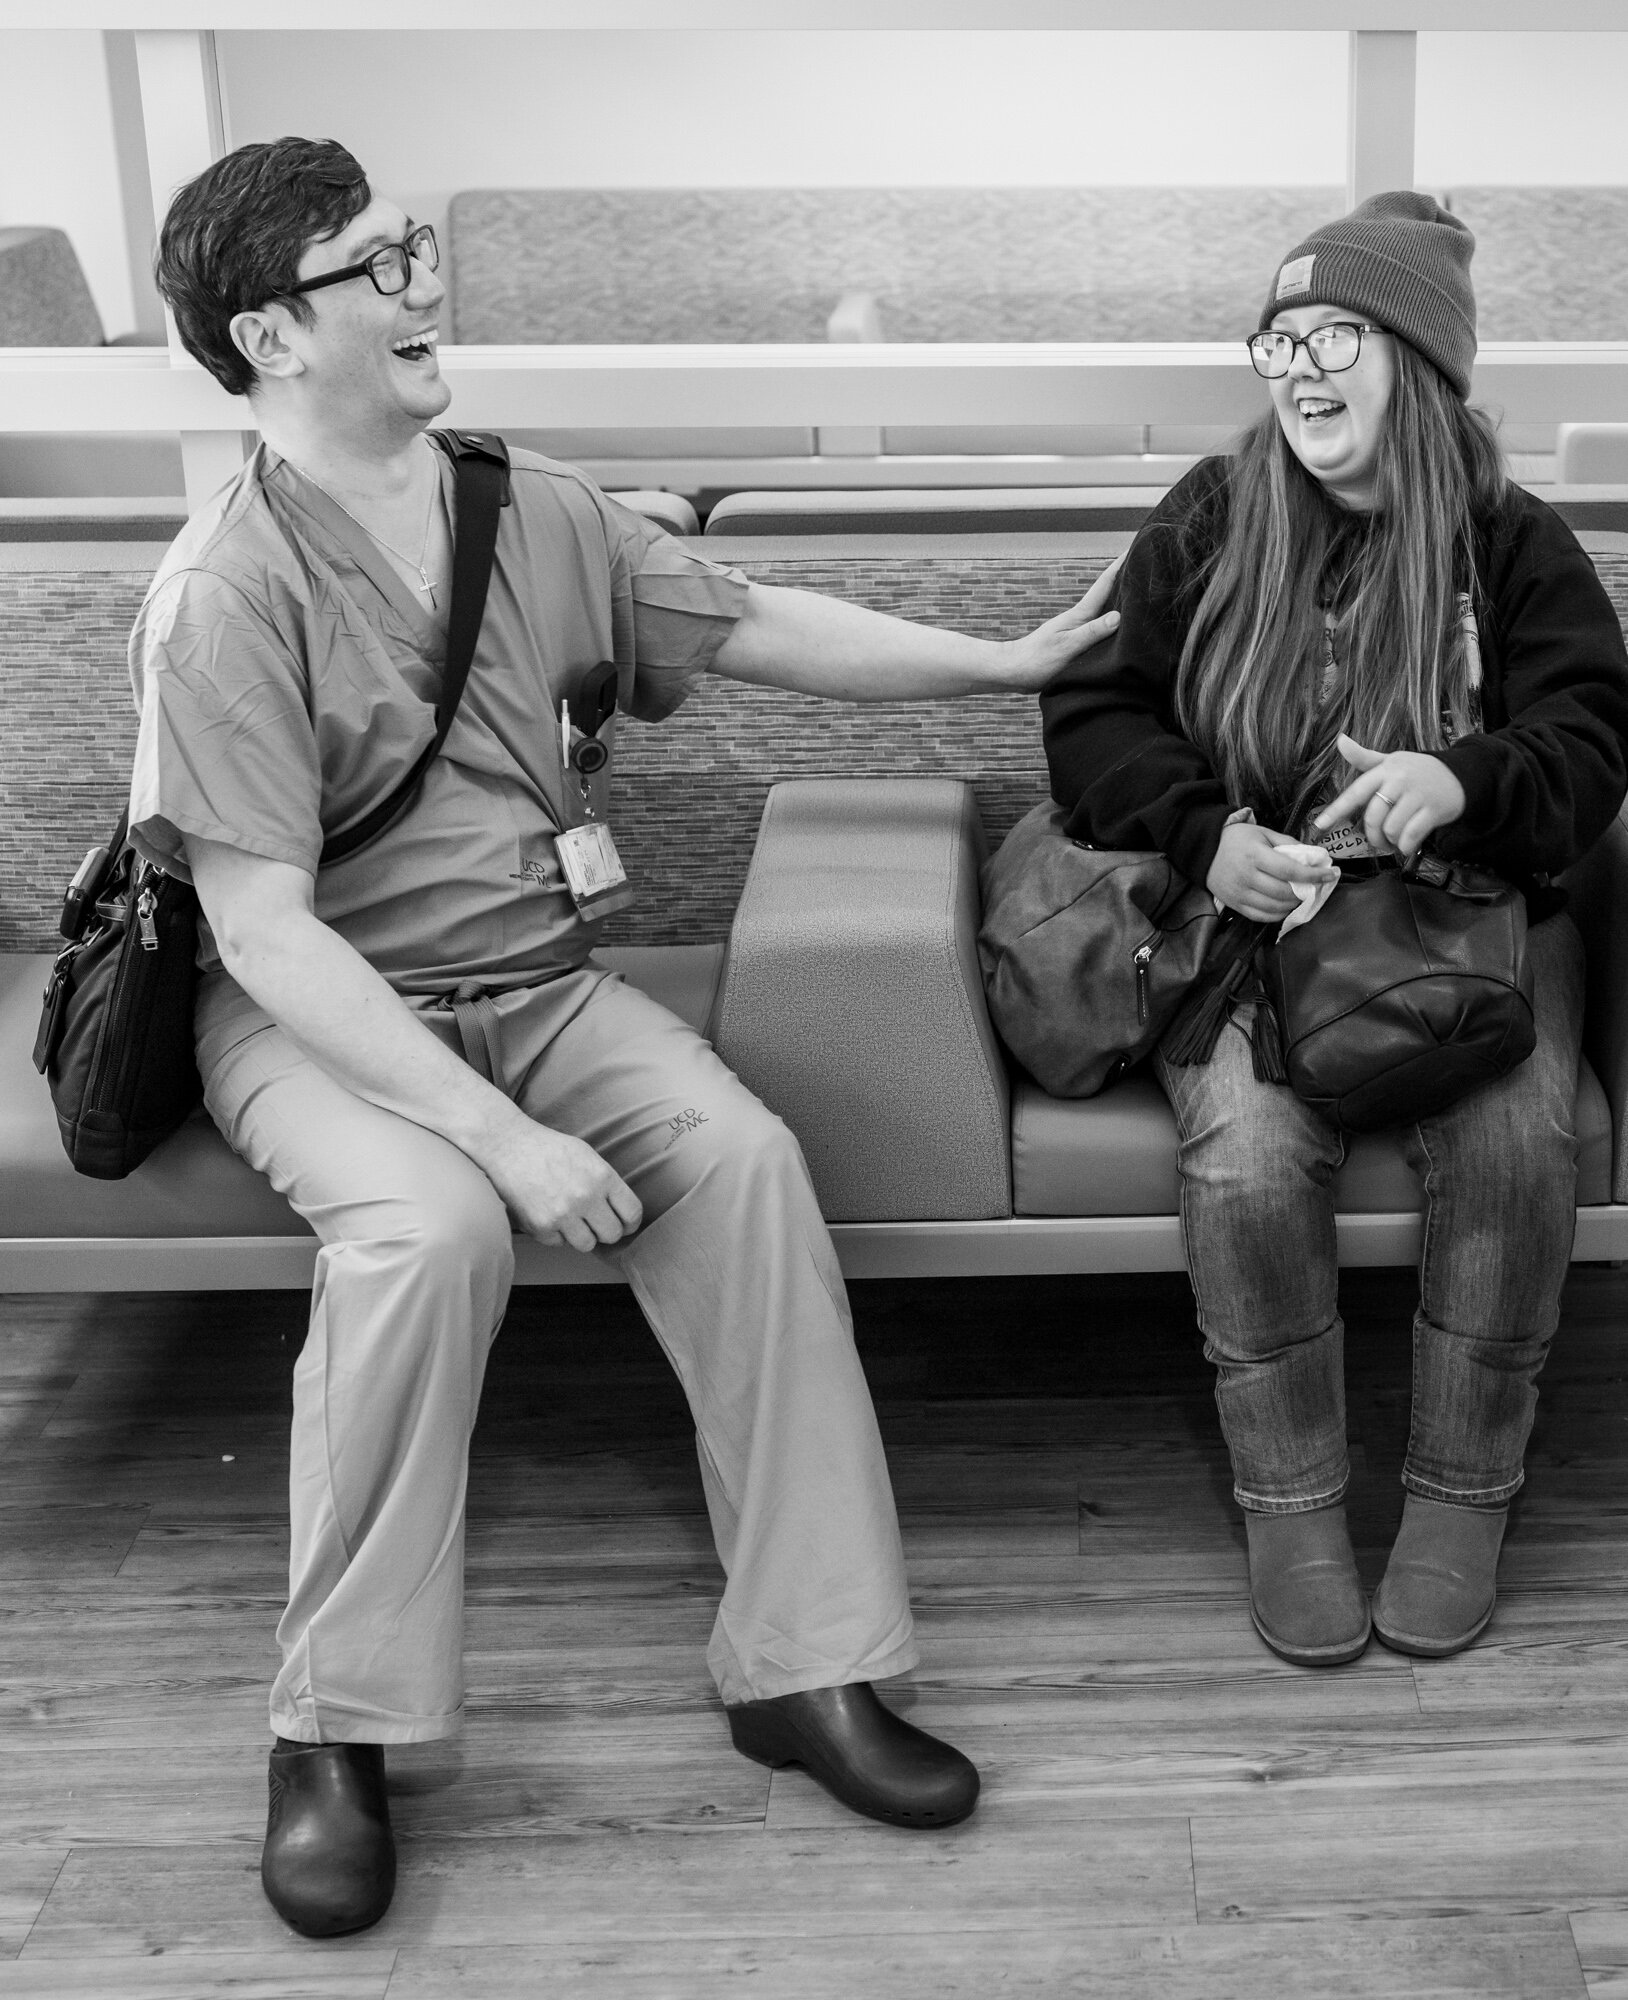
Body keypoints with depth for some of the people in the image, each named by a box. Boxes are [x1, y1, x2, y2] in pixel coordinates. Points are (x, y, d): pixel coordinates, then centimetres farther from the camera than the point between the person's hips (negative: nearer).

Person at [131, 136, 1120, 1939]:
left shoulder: (537, 514, 3)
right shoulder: (227, 595, -16)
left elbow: (757, 629, 15)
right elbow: (265, 932, -22)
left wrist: (1005, 661, 12)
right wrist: (507, 1137, -28)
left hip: (536, 980, 5)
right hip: (318, 1015, -5)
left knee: (744, 1154, -21)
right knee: (433, 1223, -34)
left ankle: (804, 1667, -12)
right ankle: (334, 1733, -15)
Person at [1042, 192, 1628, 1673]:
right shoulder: (1209, 520, 7)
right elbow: (1093, 715, 3)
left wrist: (1462, 782, -25)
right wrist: (1208, 834, -16)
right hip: (1248, 920, 0)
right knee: (1247, 1157, -30)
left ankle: (1465, 1491, -6)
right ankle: (1290, 1499, -8)